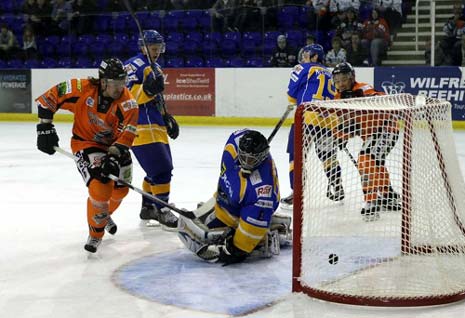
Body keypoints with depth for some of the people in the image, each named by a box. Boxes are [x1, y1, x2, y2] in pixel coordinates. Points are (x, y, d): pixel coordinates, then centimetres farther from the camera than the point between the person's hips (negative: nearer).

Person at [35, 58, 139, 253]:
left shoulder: (128, 103, -21)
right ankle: (96, 232, 1)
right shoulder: (83, 89, -24)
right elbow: (48, 99, -15)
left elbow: (126, 134, -25)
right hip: (85, 142, -3)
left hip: (114, 145, 4)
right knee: (100, 187, -21)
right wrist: (45, 128, -17)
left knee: (120, 189, 9)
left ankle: (104, 213, 44)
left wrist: (114, 156, -39)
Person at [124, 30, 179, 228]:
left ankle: (148, 207, 28)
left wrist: (166, 117, 24)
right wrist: (147, 89, -37)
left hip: (156, 126, 10)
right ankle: (162, 210, -4)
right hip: (141, 127, -10)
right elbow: (128, 95, -22)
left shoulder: (155, 68, 20)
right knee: (161, 168, -13)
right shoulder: (134, 65, -11)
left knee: (161, 167, 16)